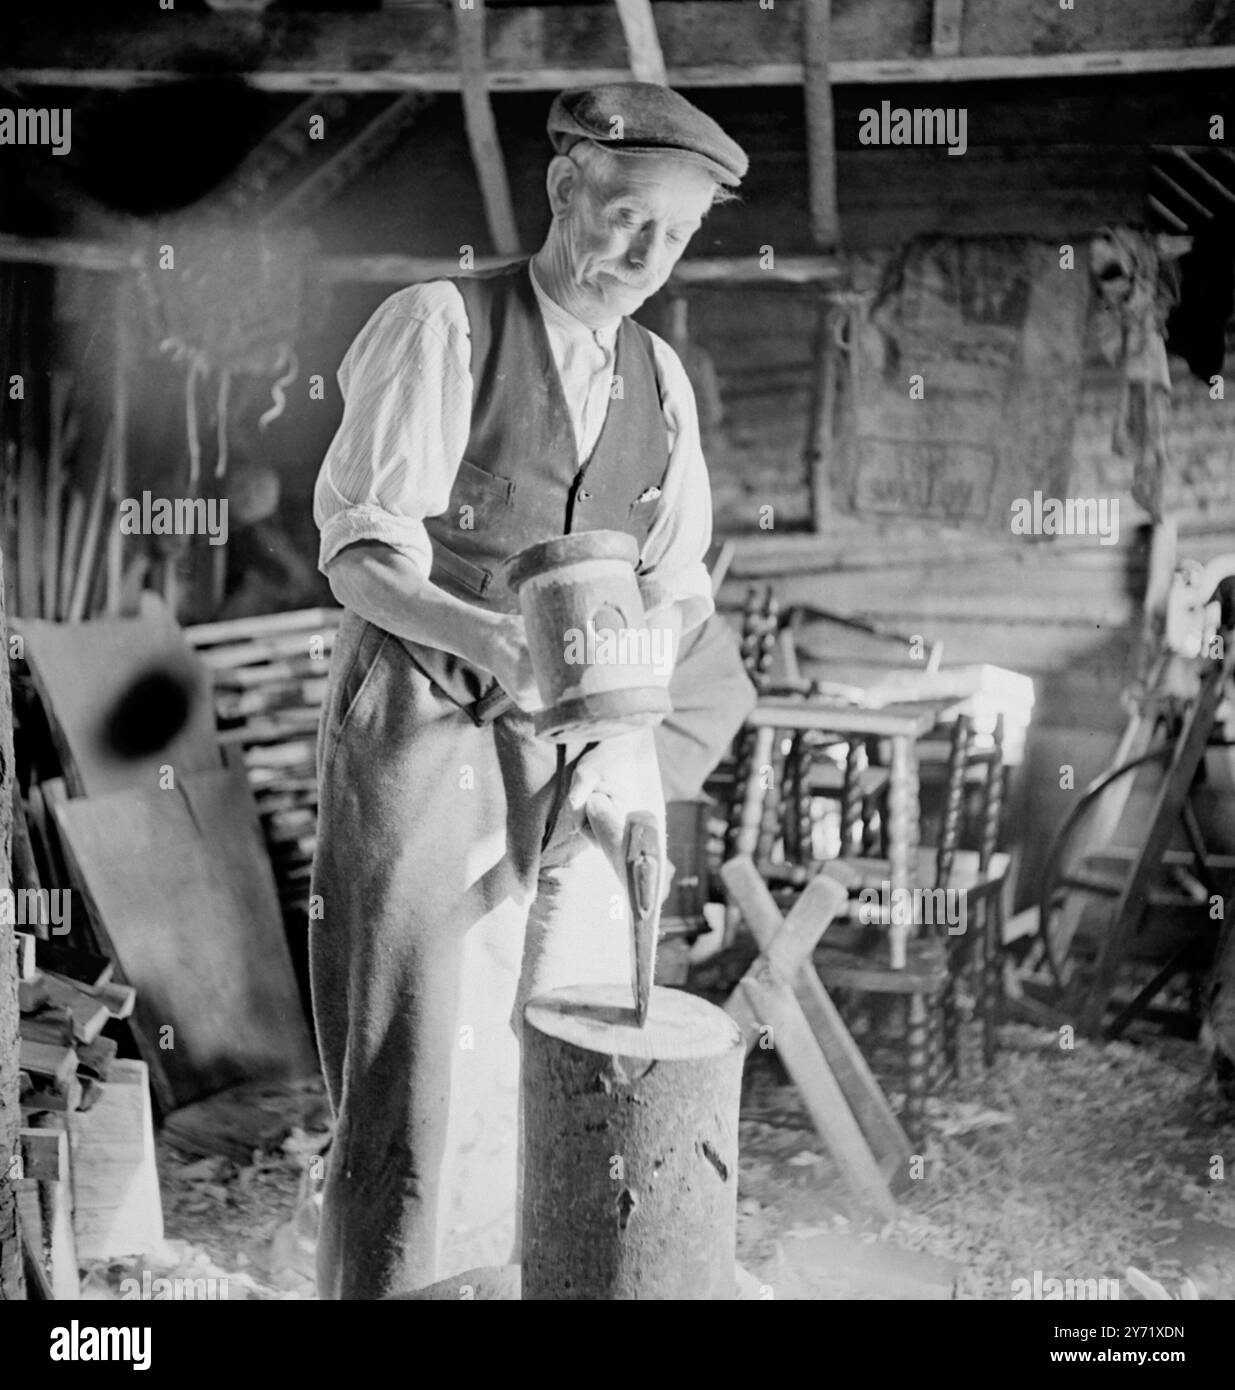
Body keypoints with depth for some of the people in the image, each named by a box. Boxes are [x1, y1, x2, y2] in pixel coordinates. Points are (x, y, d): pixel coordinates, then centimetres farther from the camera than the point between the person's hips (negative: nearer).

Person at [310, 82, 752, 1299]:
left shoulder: (660, 378, 12)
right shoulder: (438, 327, -6)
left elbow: (677, 584, 12)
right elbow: (360, 554, -12)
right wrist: (494, 640, -31)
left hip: (588, 751, 5)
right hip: (426, 734, -5)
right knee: (419, 1059, -5)